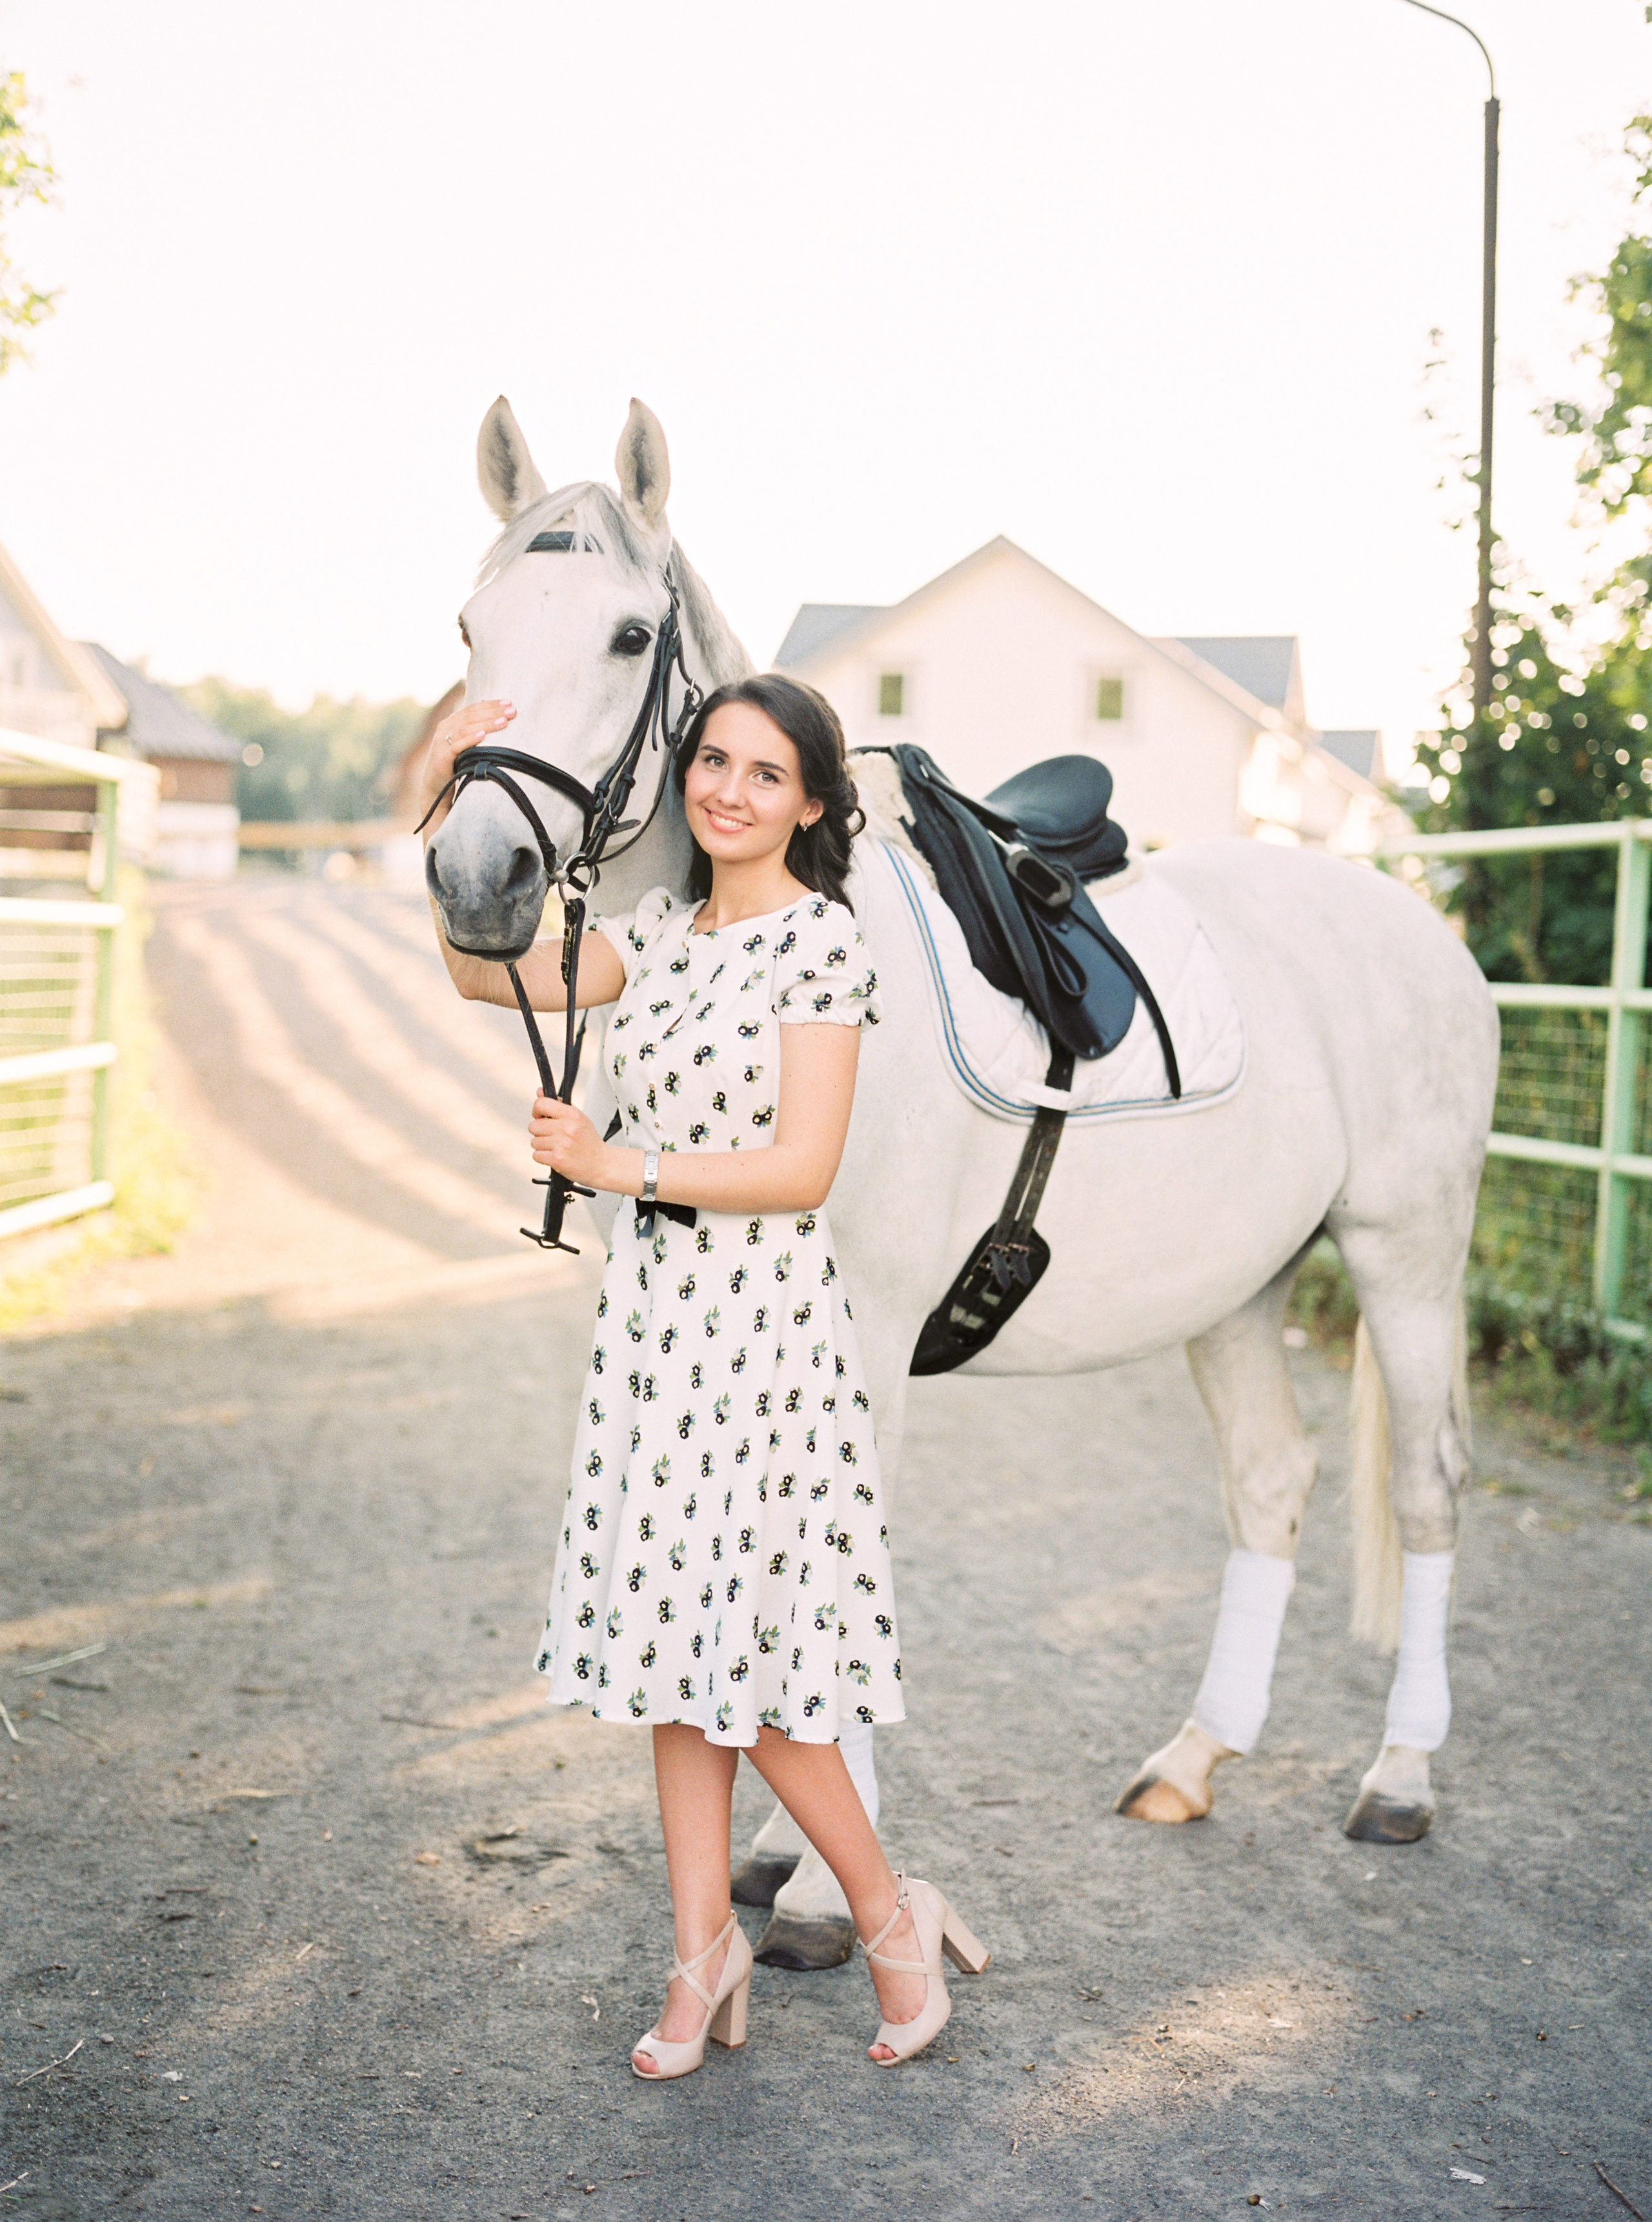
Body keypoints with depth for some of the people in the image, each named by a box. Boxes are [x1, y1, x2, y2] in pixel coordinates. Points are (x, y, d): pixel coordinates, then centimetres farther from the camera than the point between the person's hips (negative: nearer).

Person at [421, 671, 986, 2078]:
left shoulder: (823, 940, -10)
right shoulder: (662, 927, 10)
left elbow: (804, 1170, -15)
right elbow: (490, 976, 5)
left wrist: (621, 1167, -19)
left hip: (761, 1326, -7)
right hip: (653, 1321, 7)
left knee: (740, 1654, -1)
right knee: (674, 1639, 11)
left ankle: (892, 1915, 19)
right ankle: (704, 1954, 22)